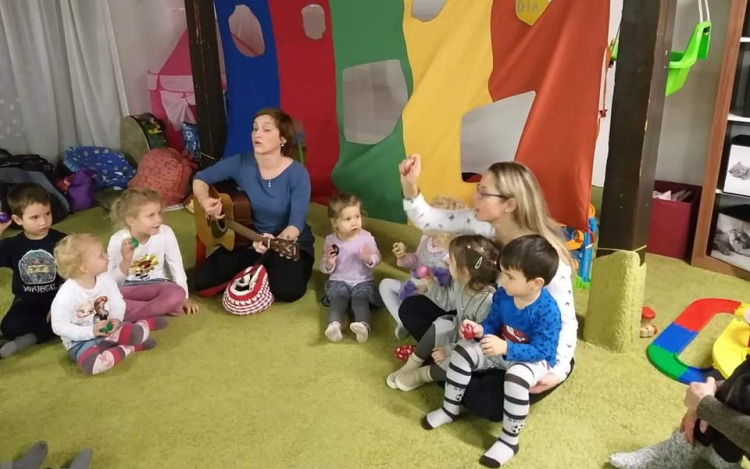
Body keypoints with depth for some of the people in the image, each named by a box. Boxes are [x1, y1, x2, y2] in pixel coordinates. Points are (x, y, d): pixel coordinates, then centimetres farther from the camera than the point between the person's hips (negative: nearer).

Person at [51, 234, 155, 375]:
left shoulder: (105, 278, -7)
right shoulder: (67, 294, -23)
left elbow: (118, 303, 2)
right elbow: (59, 326, -19)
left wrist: (116, 319, -19)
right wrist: (90, 331, -25)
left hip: (107, 331, 4)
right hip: (81, 341, -4)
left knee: (139, 333, -23)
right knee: (92, 365, -36)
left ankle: (145, 324, 13)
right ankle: (130, 347, -15)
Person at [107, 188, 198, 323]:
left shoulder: (166, 233, -15)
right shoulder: (118, 240, -17)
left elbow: (176, 266, -2)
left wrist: (184, 297, 1)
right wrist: (126, 261, -32)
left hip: (156, 285, 0)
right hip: (128, 288, 0)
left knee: (176, 294, -34)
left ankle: (129, 314, -22)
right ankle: (163, 307, -24)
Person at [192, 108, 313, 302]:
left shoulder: (297, 173, -19)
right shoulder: (241, 163, -10)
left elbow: (296, 223, -25)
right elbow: (200, 178, 4)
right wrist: (205, 201, -20)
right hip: (249, 238, 3)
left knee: (287, 289, -30)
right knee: (203, 280, -10)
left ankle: (266, 269, 6)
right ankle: (258, 269, 13)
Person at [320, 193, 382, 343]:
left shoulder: (366, 237, -5)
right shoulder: (330, 240, -2)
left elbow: (377, 258, -3)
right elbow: (324, 268, 4)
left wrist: (369, 259, -26)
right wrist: (329, 263, -20)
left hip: (362, 281, -1)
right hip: (338, 281, 1)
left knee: (360, 299, -30)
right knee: (338, 299, -29)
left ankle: (363, 325, -53)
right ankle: (334, 324, -50)